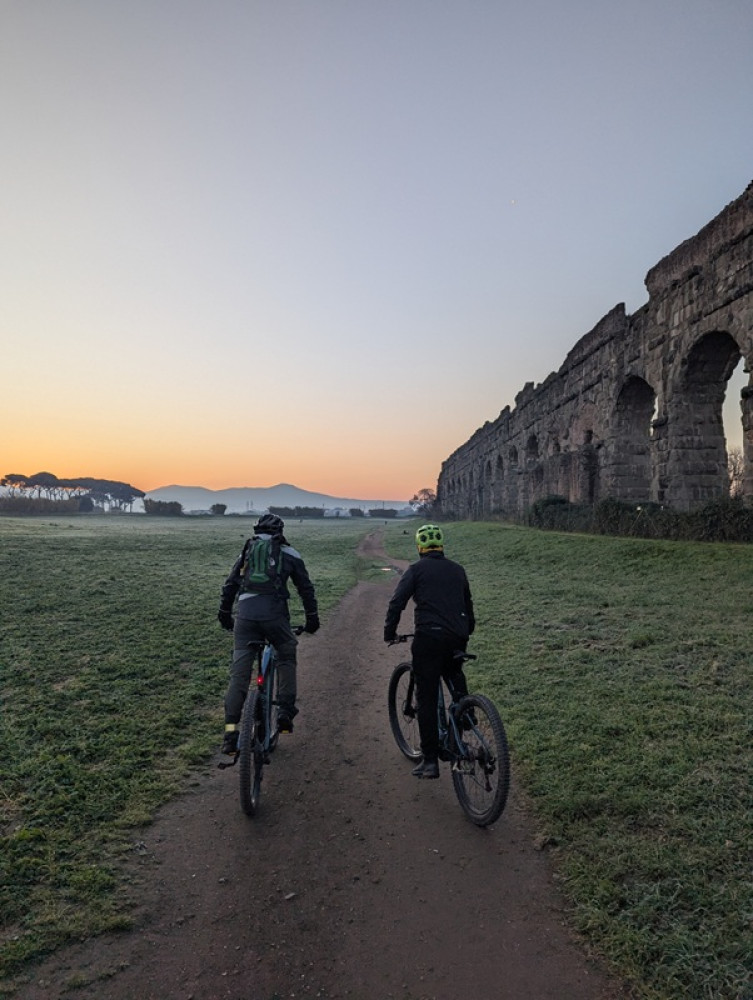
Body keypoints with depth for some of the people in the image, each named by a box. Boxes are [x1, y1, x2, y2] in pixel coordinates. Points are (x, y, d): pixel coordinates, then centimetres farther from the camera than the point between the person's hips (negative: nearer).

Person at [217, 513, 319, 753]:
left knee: (239, 673, 5)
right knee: (286, 657, 23)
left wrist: (224, 615, 33)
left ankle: (231, 731, 0)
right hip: (274, 613, -2)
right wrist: (312, 618, 26)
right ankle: (285, 711, 13)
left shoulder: (247, 552, 23)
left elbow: (229, 586, 23)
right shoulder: (289, 554, 16)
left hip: (245, 614, 2)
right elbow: (306, 588, 17)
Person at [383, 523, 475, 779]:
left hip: (429, 637, -4)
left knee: (427, 698, 1)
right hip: (457, 638, 4)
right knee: (455, 676, 32)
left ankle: (430, 760, 2)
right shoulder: (457, 569, 17)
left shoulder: (416, 569, 4)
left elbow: (397, 602, -5)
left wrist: (389, 633, 6)